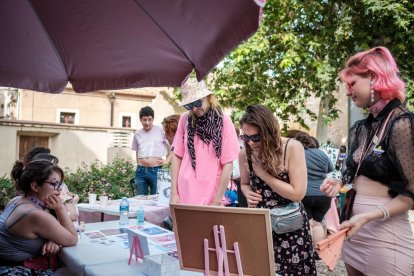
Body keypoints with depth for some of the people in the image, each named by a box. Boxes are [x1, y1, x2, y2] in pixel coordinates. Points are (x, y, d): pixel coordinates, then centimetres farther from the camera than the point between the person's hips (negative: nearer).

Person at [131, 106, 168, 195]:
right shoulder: (137, 134, 12)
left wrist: (167, 161, -5)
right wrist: (139, 166, 12)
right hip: (141, 171, 4)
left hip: (157, 170, -4)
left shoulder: (160, 130, -1)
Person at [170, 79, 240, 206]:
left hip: (211, 197, -2)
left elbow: (228, 163, -6)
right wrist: (174, 192, -1)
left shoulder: (223, 121, -6)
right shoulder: (185, 120, 1)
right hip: (184, 195, 2)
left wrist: (217, 201, -7)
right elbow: (177, 155, 4)